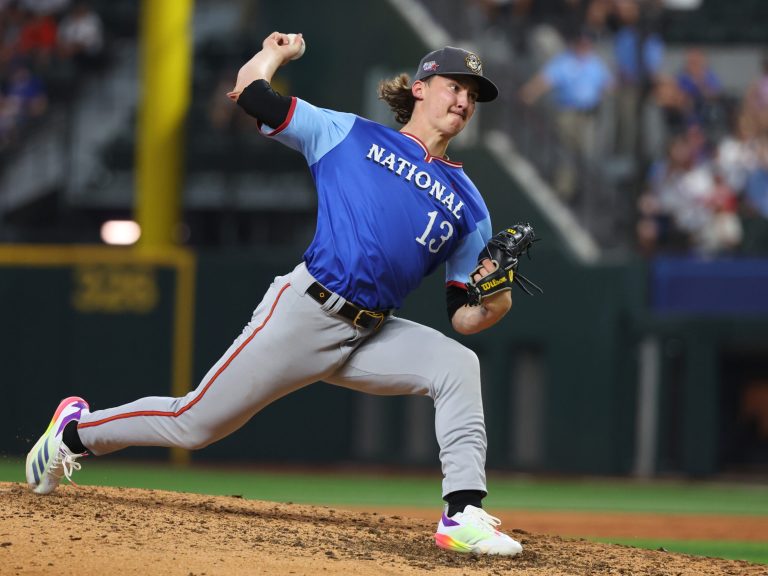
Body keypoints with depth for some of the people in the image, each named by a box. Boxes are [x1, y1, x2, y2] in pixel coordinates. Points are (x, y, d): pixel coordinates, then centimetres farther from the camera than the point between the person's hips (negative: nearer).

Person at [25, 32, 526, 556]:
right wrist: (278, 52, 27)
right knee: (194, 424, 0)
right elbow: (251, 89, 7)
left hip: (372, 337, 4)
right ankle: (76, 430, 25)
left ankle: (464, 516, -25)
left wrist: (495, 300, -12)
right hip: (304, 316, -4)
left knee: (458, 365, -21)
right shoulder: (349, 135, 5)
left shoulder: (468, 204, 13)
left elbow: (465, 319, 10)